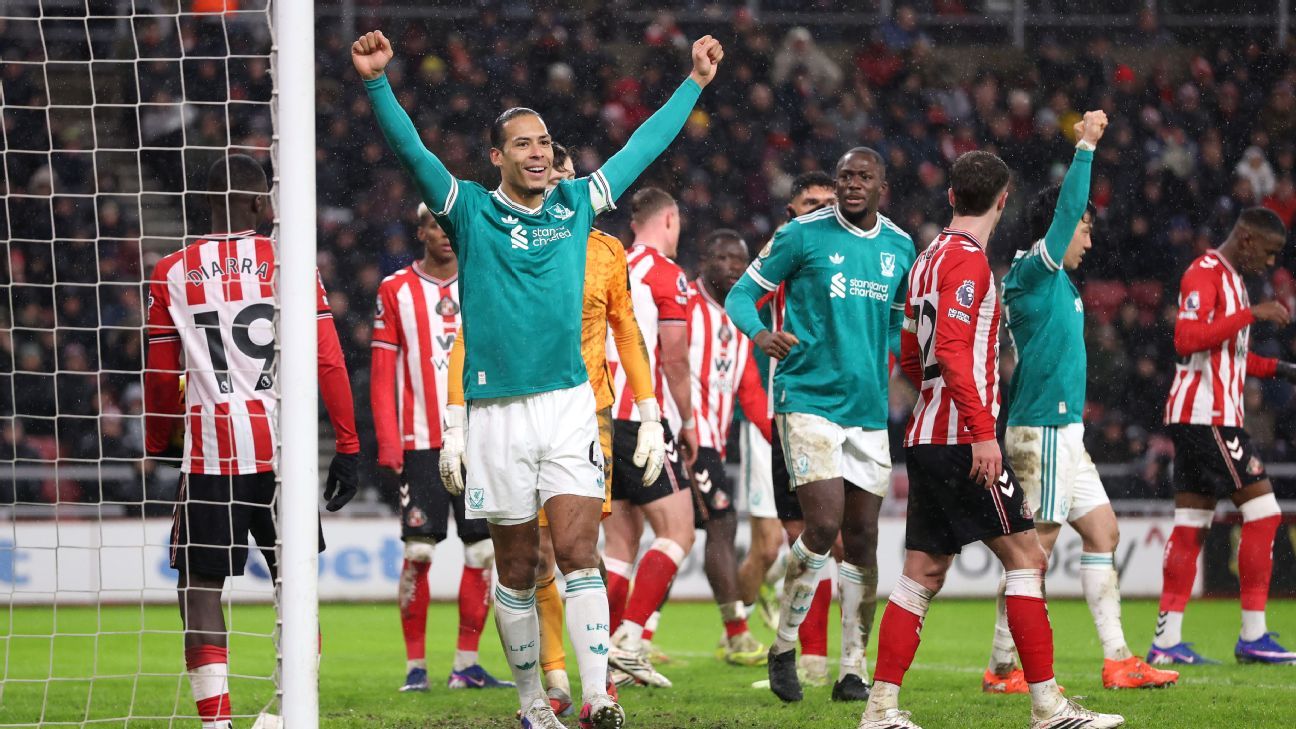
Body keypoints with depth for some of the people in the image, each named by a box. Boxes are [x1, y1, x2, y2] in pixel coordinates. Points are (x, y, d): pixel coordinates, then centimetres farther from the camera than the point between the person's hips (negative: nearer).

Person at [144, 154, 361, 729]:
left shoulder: (172, 274, 4)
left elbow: (161, 379, 7)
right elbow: (328, 362, -2)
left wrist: (158, 450, 20)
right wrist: (347, 445, 3)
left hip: (210, 449, -1)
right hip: (282, 446, 1)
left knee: (200, 586, 4)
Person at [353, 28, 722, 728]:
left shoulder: (576, 203, 11)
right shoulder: (469, 210, 3)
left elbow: (644, 146, 20)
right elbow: (411, 150, -8)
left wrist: (693, 83, 25)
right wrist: (377, 82, -22)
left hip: (568, 405, 1)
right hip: (496, 413, -1)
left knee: (576, 551, -10)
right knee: (516, 568, 5)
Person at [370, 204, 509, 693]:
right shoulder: (396, 291, 3)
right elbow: (382, 376, 1)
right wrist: (388, 447, -7)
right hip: (421, 444, -3)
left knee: (483, 551, 0)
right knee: (418, 552, -7)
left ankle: (466, 665, 7)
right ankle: (415, 665, 0)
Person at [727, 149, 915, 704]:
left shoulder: (900, 248, 10)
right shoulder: (803, 235, -4)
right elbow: (742, 293, 0)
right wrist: (758, 332, -20)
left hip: (870, 410, 5)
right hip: (808, 401, -5)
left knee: (861, 539, 4)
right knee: (824, 524, -16)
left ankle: (853, 670, 11)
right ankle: (784, 647, 2)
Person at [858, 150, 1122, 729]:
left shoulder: (931, 257, 17)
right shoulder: (968, 258, -11)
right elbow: (952, 351, -20)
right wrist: (982, 432, -23)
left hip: (927, 437, 9)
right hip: (960, 438, -9)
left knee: (923, 573, 8)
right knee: (1026, 557, -7)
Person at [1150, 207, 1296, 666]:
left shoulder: (1230, 278, 21)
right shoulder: (1205, 274, -11)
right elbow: (1187, 339, -24)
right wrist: (1252, 314, -23)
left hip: (1203, 418, 10)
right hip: (1206, 416, -10)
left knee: (1190, 526, 6)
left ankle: (1167, 641, 4)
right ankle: (1253, 636, -7)